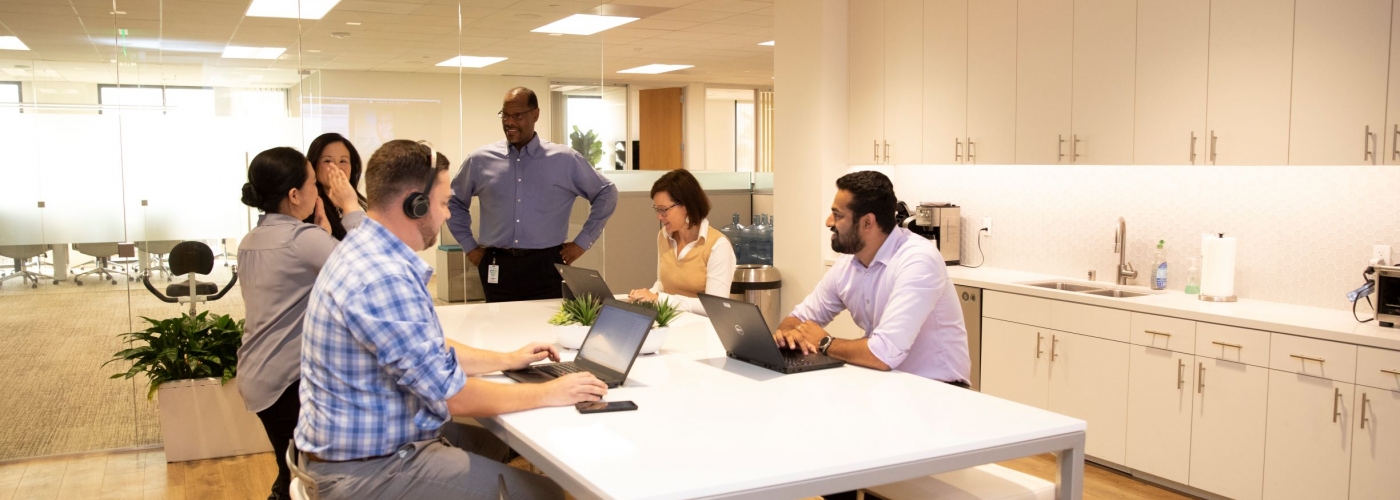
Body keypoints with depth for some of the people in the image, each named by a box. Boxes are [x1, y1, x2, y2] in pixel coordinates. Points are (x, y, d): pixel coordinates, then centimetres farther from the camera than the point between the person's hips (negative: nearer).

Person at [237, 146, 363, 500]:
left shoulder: (251, 241, 9)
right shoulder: (302, 239, -19)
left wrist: (322, 229, 9)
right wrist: (350, 206, -13)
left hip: (258, 376, 10)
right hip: (287, 379, -10)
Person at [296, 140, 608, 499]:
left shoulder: (371, 252, 6)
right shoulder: (382, 279, -28)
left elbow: (430, 351, 17)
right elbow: (451, 394, -24)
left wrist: (508, 360, 18)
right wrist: (549, 394, -14)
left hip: (366, 440, 11)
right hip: (368, 469, -11)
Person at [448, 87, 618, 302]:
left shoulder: (565, 160, 2)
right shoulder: (480, 160, 7)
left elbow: (606, 194, 10)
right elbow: (454, 202, 21)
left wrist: (582, 242, 6)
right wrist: (469, 246, 13)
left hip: (546, 266, -1)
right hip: (498, 267, 1)